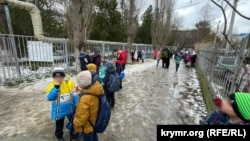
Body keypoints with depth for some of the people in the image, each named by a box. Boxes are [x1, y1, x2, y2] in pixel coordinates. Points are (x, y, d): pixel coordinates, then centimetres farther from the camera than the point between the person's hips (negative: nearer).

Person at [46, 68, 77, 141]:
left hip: (70, 108, 1)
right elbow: (49, 98, -23)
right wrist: (56, 87, -31)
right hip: (59, 110, -1)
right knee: (59, 125, 20)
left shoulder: (69, 83, -14)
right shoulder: (51, 85, -14)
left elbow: (75, 94, -5)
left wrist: (76, 105, -6)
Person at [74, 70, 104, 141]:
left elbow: (81, 118, -28)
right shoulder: (95, 92, -16)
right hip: (94, 121, 7)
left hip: (87, 127, -7)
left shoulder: (85, 99, -40)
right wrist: (81, 94, -6)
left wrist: (75, 123, -7)